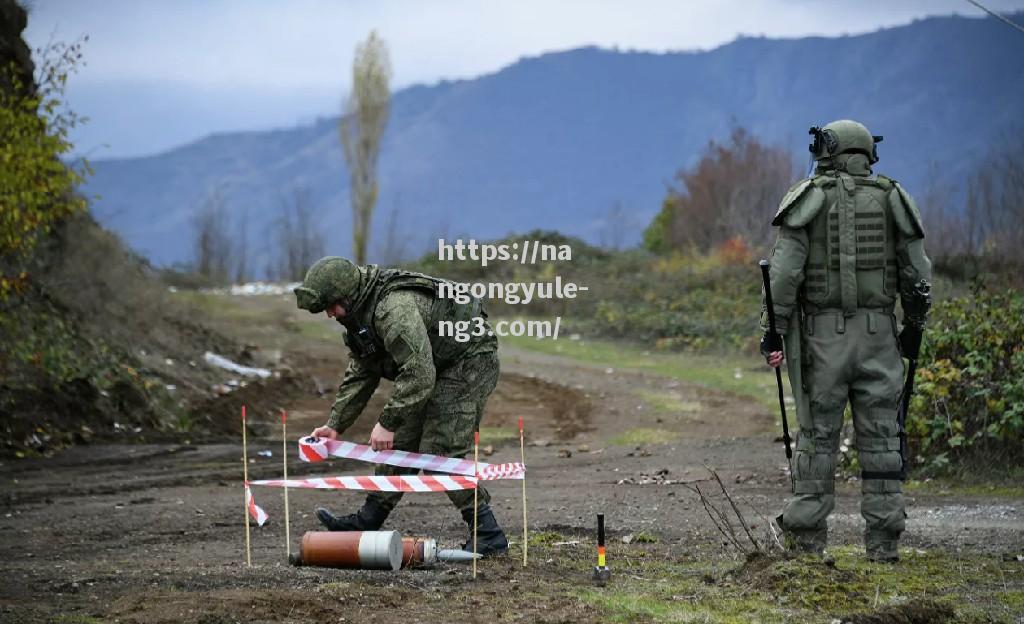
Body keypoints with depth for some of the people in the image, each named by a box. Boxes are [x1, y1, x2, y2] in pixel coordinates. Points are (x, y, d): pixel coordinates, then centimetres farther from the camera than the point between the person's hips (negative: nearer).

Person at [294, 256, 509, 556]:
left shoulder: (395, 308, -31)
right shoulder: (361, 311, 3)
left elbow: (419, 375, -35)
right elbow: (360, 374, 11)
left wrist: (387, 423, -29)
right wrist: (335, 425, 4)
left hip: (470, 362, -10)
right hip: (434, 366, 10)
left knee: (440, 452, -14)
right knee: (401, 443, 11)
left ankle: (488, 536, -10)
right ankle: (366, 522, 20)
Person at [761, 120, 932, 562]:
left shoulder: (809, 198, -1)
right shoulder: (891, 199, 6)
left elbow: (785, 269, -8)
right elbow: (917, 272, 5)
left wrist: (774, 329, -4)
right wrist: (914, 326, 17)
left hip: (823, 332, -1)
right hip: (878, 333, 2)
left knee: (817, 434, 5)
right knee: (881, 437, 5)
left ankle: (807, 534, 7)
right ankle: (883, 540, 4)